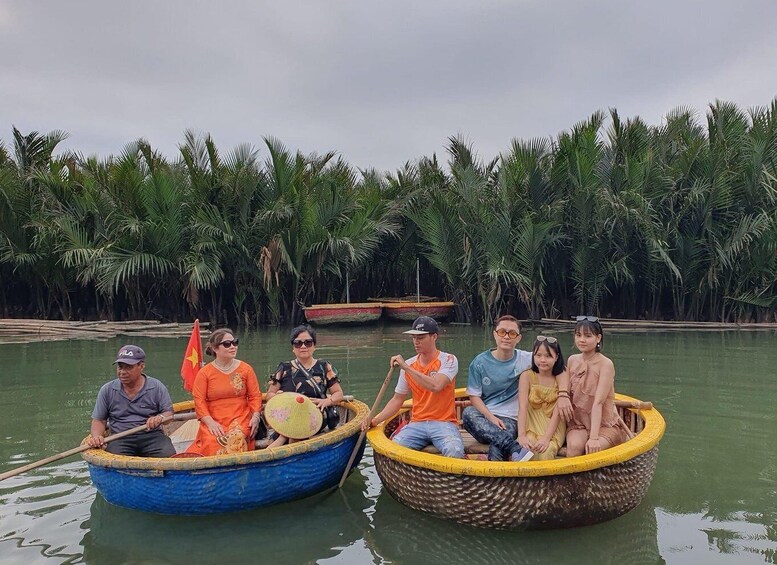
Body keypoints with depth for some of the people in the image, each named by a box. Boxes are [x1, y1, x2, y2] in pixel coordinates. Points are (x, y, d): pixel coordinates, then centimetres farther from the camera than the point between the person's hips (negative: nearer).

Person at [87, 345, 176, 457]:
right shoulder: (107, 390, 10)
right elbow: (98, 420, 13)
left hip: (152, 435, -1)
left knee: (168, 456, -31)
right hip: (120, 438, 1)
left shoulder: (157, 388, 5)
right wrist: (96, 437, -9)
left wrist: (160, 418, -19)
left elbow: (169, 413, 6)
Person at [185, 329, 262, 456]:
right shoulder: (204, 372, 4)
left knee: (236, 439, -31)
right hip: (213, 420, 0)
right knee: (213, 443, -29)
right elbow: (199, 400, -2)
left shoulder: (245, 369, 8)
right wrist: (210, 422, -15)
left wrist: (255, 417, -8)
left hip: (241, 418, 0)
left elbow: (255, 395, 7)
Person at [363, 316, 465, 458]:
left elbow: (436, 386, -23)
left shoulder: (448, 360, -4)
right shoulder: (408, 365, 8)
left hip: (444, 422, -4)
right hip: (417, 423, 4)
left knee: (454, 451, -34)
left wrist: (406, 367, -20)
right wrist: (375, 420, 0)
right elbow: (397, 399, 13)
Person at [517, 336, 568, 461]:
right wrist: (521, 436, -27)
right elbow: (522, 407, -14)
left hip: (553, 428, -1)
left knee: (545, 453, -29)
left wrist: (546, 438, -25)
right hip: (531, 426, 1)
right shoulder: (527, 376, -5)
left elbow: (557, 412, -13)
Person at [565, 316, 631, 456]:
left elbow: (598, 403, -22)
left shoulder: (605, 364, -13)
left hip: (605, 424, -3)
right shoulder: (572, 360, 4)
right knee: (574, 447, -27)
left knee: (592, 449, -30)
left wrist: (594, 437, -28)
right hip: (578, 421, 3)